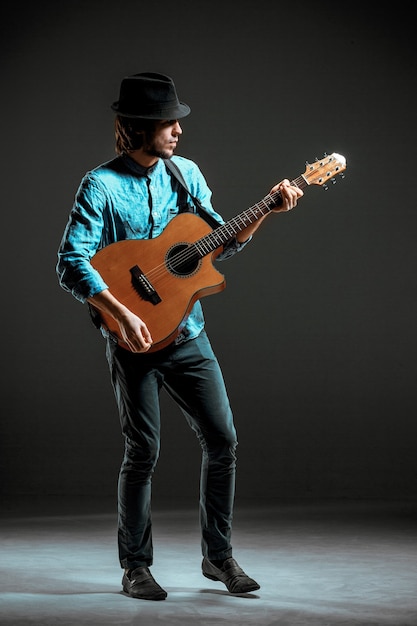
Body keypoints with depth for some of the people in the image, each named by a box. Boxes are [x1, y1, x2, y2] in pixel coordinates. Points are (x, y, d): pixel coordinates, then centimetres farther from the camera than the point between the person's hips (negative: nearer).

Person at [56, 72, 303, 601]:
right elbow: (71, 264, -19)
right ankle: (135, 567, 15)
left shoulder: (185, 173, 8)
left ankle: (218, 556, 17)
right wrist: (122, 314, -28)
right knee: (143, 453, 0)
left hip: (187, 333, 5)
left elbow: (220, 246, 13)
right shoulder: (101, 185, -10)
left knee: (222, 439, 3)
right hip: (134, 339, -5)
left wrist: (267, 211, 0)